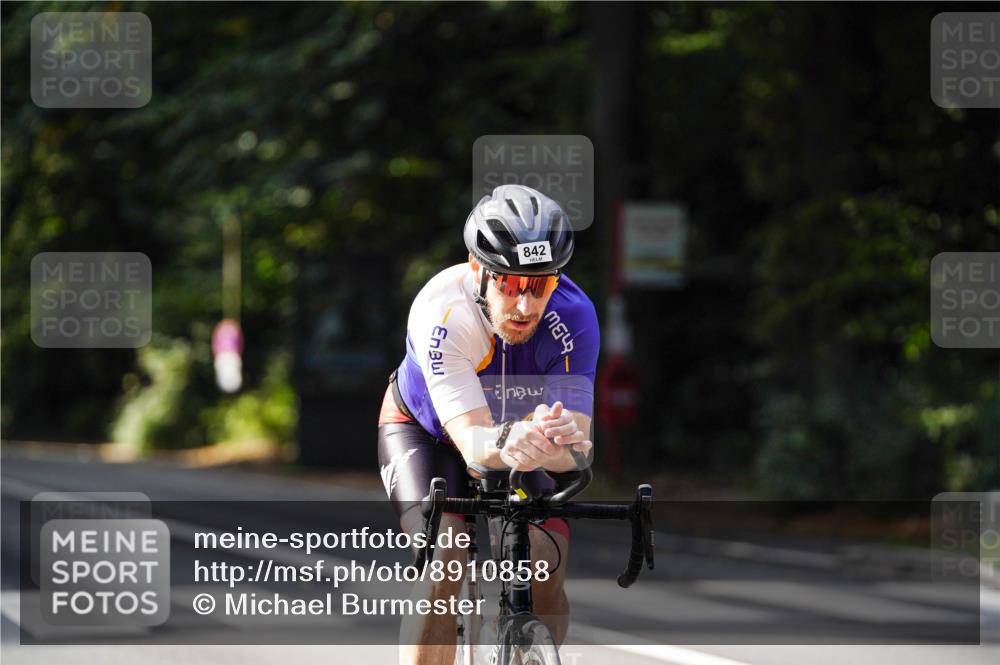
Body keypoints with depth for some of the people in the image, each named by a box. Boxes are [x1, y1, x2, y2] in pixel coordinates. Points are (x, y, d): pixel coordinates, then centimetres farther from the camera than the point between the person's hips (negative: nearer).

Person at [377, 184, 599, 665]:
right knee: (443, 562, -26)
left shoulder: (573, 316, -31)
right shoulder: (441, 312, -38)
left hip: (515, 430, 2)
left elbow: (572, 448, -38)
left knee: (546, 573, -17)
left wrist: (566, 440, -62)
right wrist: (506, 444, -68)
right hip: (425, 428, -2)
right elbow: (471, 441, -45)